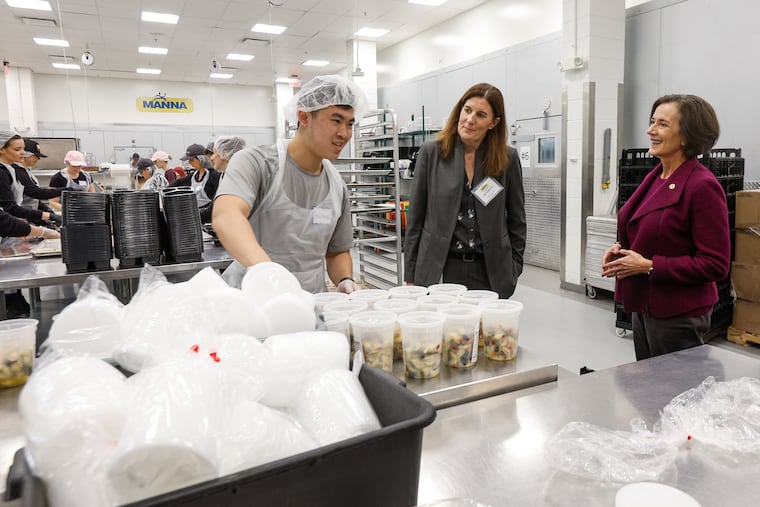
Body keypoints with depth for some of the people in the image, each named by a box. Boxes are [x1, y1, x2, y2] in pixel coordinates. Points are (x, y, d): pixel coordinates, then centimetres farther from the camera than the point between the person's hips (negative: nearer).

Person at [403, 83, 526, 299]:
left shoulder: (508, 158, 1)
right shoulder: (431, 152, -1)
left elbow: (516, 220, 10)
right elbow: (415, 218, 1)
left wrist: (513, 270, 6)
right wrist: (411, 277, 0)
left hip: (489, 273, 1)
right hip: (437, 270, 0)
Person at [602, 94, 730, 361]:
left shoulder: (702, 186, -18)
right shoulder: (655, 177, 5)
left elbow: (715, 265, -18)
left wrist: (648, 266, -20)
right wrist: (623, 247, 0)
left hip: (678, 316, -8)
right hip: (644, 306, 8)